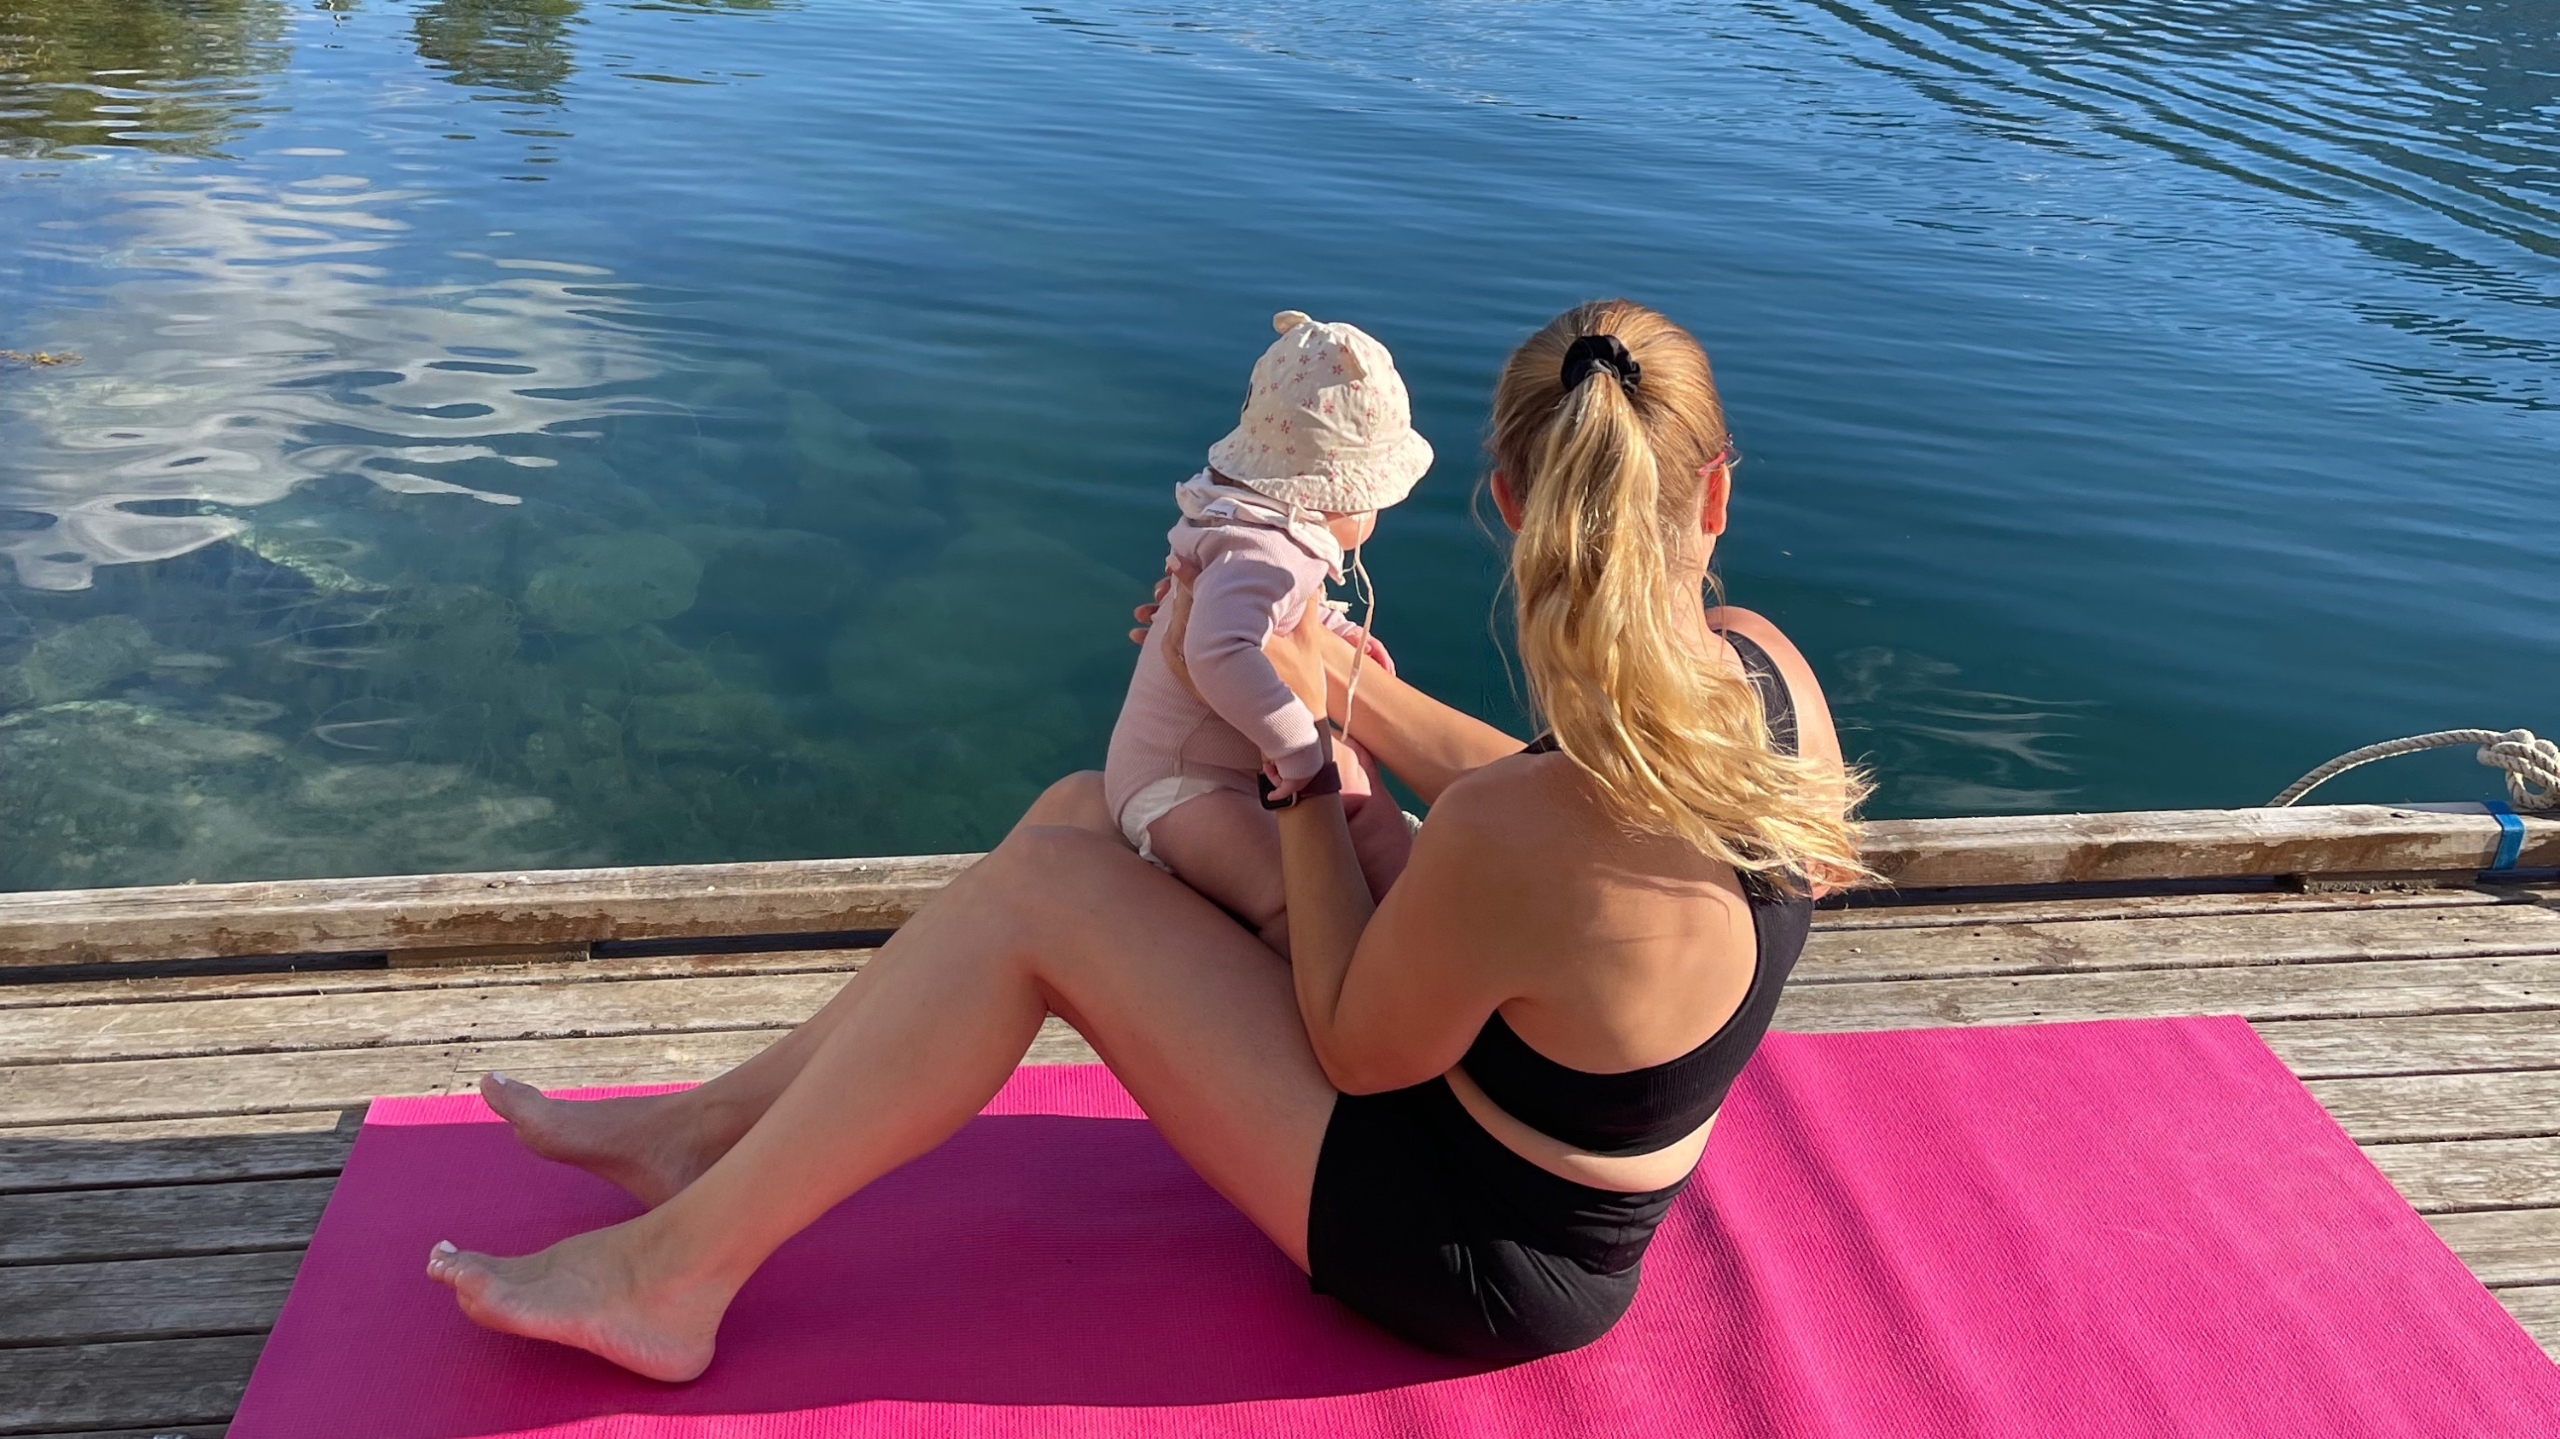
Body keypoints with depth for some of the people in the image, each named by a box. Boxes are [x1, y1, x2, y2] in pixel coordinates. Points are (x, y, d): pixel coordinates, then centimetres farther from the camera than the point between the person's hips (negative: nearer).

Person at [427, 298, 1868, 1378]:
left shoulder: (1507, 842, -36)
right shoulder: (1770, 668, -12)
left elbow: (1357, 1049, -17)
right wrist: (1346, 684, 3)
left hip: (1474, 1260, -8)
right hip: (1565, 1163, 8)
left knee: (1037, 890, -14)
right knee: (1085, 811, 3)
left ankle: (676, 1273, 2)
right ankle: (712, 1127, 15)